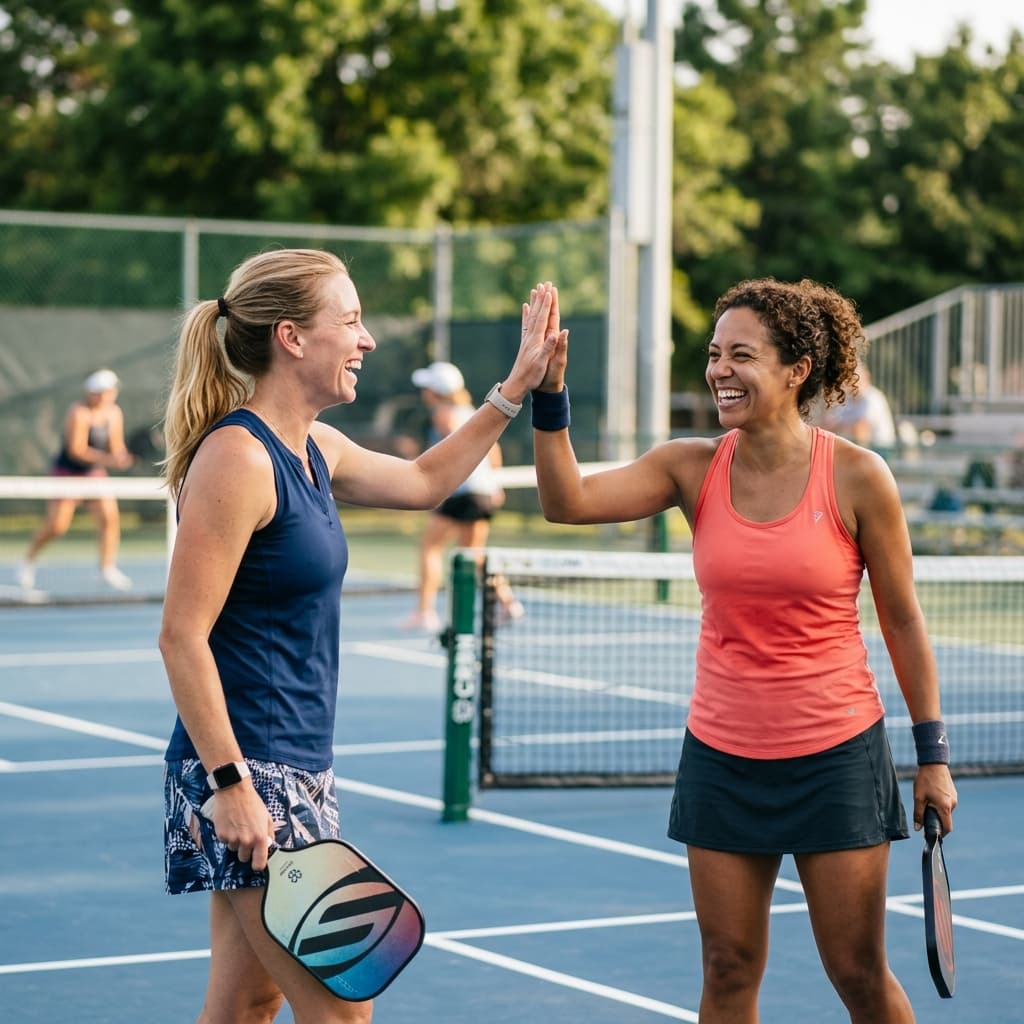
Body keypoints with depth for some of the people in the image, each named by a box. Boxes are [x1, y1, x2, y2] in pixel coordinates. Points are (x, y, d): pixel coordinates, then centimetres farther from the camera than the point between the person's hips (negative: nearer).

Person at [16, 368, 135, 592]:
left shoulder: (114, 413, 1)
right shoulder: (78, 412, -20)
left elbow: (116, 447, 6)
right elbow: (76, 450, -26)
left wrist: (120, 457, -18)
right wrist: (106, 459, -35)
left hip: (95, 473, 5)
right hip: (66, 473, -5)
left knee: (110, 516, -14)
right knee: (56, 526, -7)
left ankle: (108, 569, -7)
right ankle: (28, 561, 18)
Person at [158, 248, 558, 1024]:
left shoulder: (315, 450, 11)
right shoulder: (238, 458, -16)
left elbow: (424, 481, 31)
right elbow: (182, 638, -19)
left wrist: (520, 385, 27)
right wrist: (229, 783, -21)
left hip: (296, 768, 9)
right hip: (245, 772, -9)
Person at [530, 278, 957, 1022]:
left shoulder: (858, 478, -10)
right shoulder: (693, 468, -2)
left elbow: (903, 620, -2)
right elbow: (569, 501, -13)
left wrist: (934, 754, -1)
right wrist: (550, 393, -25)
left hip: (834, 757, -3)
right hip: (723, 757, 3)